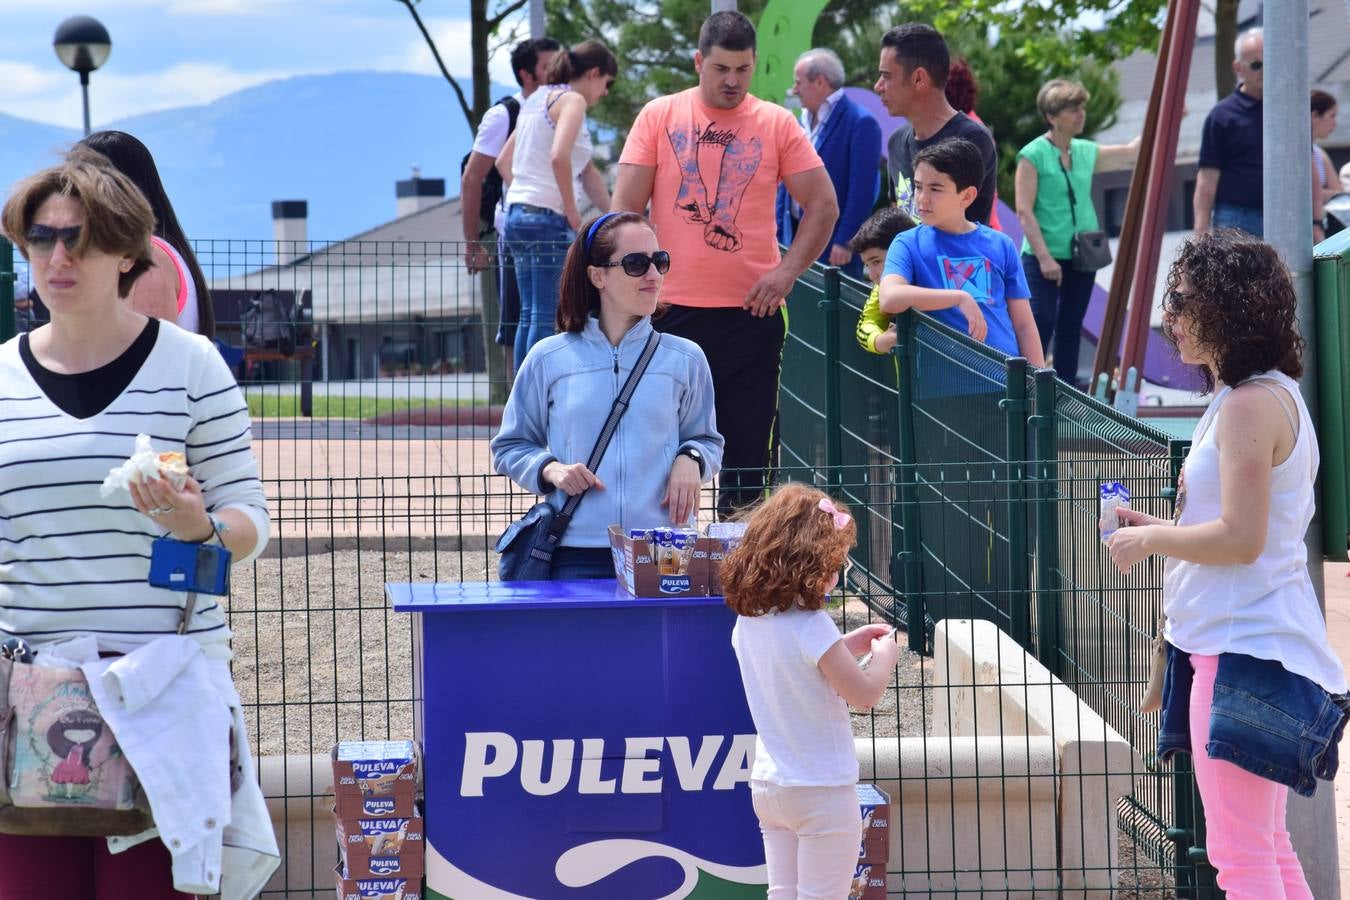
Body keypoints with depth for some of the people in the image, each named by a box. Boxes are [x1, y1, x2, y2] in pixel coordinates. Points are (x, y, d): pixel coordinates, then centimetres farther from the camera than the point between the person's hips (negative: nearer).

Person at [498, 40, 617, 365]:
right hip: (549, 217, -9)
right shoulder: (572, 100, -7)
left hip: (517, 213, 9)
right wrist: (572, 212, -15)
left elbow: (503, 161, 23)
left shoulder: (538, 100, 19)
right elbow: (559, 156, -24)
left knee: (530, 315, 12)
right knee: (548, 318, -7)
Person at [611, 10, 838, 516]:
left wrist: (787, 270, -8)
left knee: (751, 445, 3)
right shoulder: (659, 117, 2)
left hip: (751, 310, 0)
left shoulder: (777, 124, 3)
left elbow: (823, 207, 4)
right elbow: (625, 206, 1)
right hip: (671, 309, 0)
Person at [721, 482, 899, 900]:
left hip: (768, 786, 7)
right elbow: (864, 694, -18)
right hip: (822, 791, -7)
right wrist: (884, 655, 0)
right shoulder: (811, 626, -22)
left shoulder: (747, 622, 3)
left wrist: (849, 645, 18)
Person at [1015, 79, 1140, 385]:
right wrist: (1044, 258, -16)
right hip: (1044, 258, -6)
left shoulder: (1087, 152, 9)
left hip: (1081, 257, 6)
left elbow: (1131, 152, 19)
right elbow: (1024, 211, -12)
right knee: (1040, 327, -12)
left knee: (1071, 330, 11)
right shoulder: (1033, 155, -9)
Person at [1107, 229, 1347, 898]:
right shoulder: (1272, 394, 17)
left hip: (1244, 650, -11)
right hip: (1247, 639, 11)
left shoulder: (1250, 405, -16)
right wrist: (1159, 528, 14)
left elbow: (1241, 538, -21)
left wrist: (1149, 540, -8)